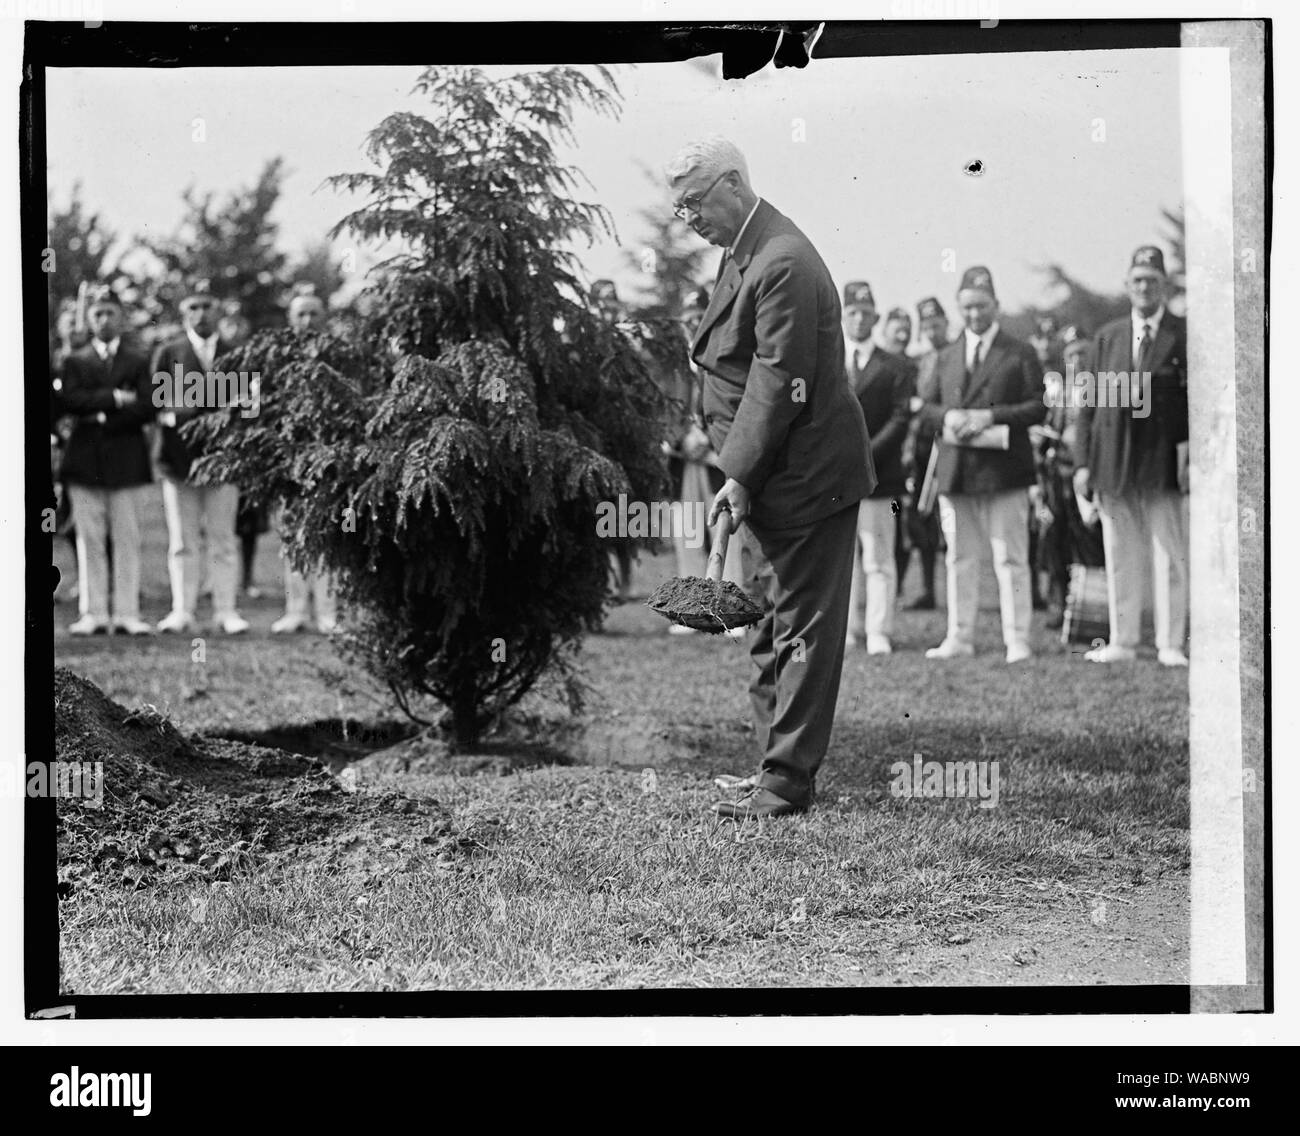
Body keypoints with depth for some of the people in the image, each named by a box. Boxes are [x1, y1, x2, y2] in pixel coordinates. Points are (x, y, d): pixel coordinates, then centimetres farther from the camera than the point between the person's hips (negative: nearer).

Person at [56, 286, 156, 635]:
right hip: (85, 461, 1)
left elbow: (146, 408, -1)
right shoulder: (75, 361, 12)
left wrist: (103, 419, -9)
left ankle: (127, 614, 0)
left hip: (126, 459, -1)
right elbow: (69, 400, -5)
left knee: (127, 540, -1)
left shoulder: (138, 361, 11)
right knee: (89, 541, 0)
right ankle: (94, 614, 3)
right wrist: (114, 398, -11)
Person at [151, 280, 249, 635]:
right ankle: (182, 611, 2)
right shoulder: (168, 354, 10)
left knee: (222, 540, 1)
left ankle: (226, 611, 3)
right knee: (181, 542, 0)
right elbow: (159, 404, 3)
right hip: (179, 458, 0)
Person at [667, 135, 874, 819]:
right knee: (774, 628, 14)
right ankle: (780, 766, 23)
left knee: (801, 628, -3)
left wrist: (740, 475, -20)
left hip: (807, 476, -10)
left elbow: (779, 383, -22)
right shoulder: (743, 252, 13)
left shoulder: (782, 262, -20)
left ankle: (787, 782, 1)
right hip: (778, 479, 10)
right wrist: (740, 473, 12)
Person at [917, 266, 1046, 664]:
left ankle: (1017, 641, -1)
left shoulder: (1020, 354, 3)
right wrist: (949, 416, -7)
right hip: (954, 470, 4)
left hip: (1003, 468, -4)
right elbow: (926, 405, 15)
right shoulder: (946, 357, 17)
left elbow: (1038, 406, -3)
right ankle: (959, 638, 13)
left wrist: (991, 416, -14)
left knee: (1010, 558, -3)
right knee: (959, 559, 8)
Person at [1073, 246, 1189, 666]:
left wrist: (1192, 458, -11)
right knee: (1120, 559, 7)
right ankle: (1122, 642, 14)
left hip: (1165, 466, -3)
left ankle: (1170, 644, 5)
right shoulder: (1108, 336, 12)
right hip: (1114, 465, 3)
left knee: (1170, 559, 0)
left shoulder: (1184, 336, 1)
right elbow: (1088, 404, 11)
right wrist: (1083, 462, 4)